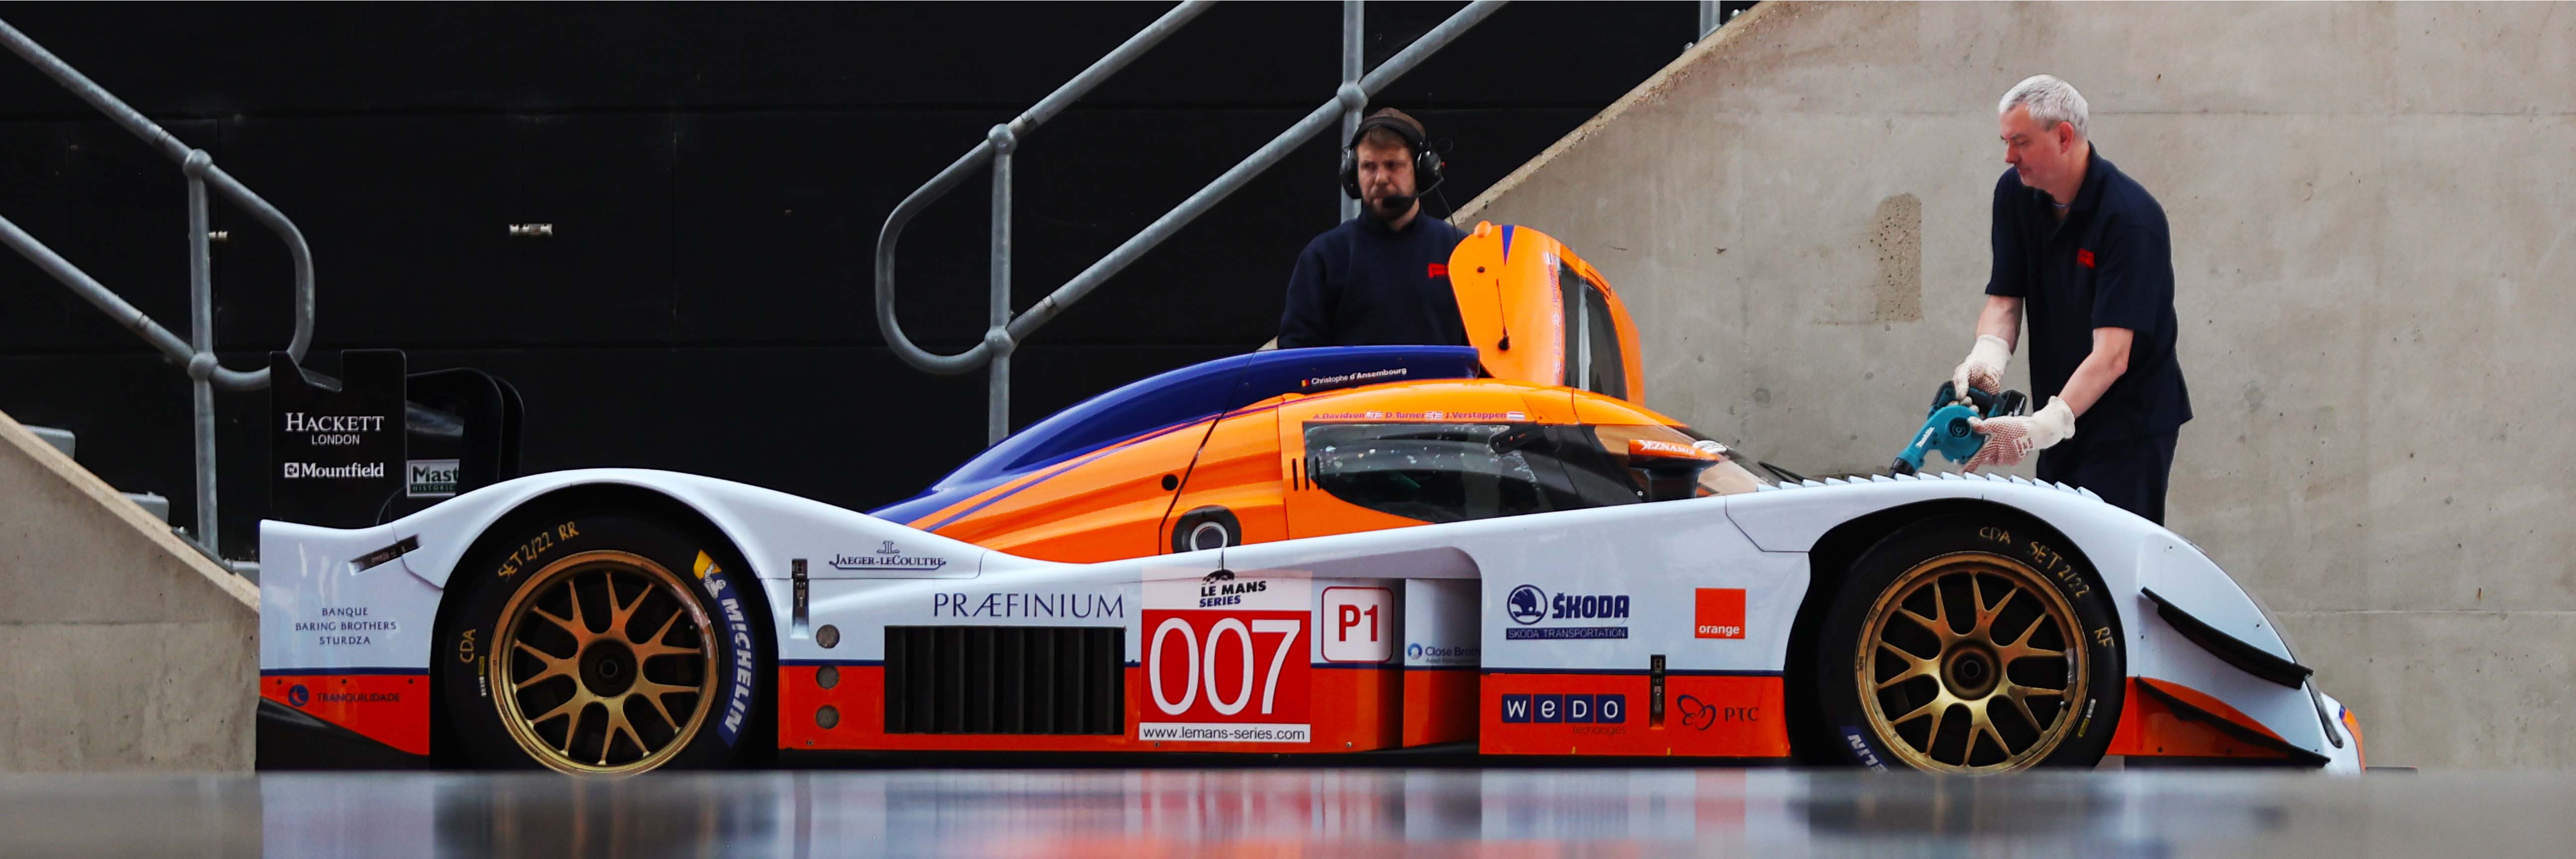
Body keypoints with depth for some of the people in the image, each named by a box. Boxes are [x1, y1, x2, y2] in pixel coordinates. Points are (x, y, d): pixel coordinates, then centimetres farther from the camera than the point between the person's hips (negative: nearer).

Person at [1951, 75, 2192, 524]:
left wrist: (2047, 423, -42)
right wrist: (1987, 356, -23)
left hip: (2131, 423, -7)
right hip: (2062, 420, 7)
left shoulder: (2131, 217, -23)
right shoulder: (2015, 193, -1)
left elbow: (2112, 354, -30)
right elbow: (2004, 299, 0)